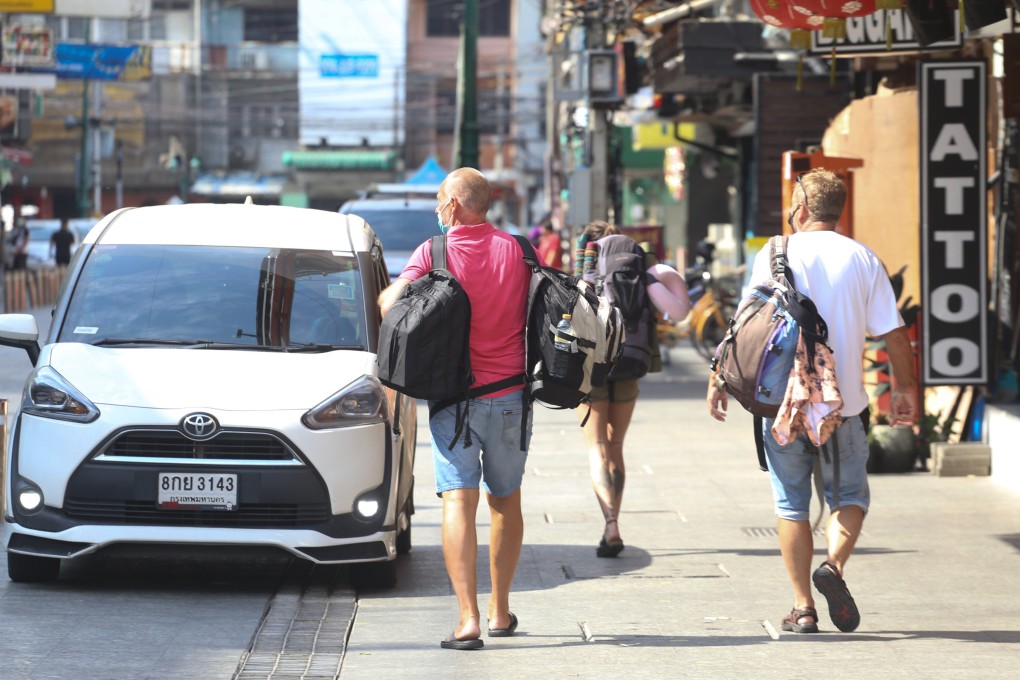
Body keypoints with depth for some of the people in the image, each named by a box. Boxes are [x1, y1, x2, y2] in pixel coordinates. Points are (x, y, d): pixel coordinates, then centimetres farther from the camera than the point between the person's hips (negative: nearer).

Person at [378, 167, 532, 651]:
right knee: (506, 501, 18)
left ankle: (469, 619, -19)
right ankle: (499, 610, 27)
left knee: (458, 502, -7)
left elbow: (389, 306, -12)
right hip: (512, 396, 3)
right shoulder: (516, 251, 2)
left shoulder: (434, 253, -8)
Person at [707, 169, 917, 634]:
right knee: (848, 495, 13)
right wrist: (904, 388, 13)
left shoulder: (774, 256, -1)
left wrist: (720, 381, 4)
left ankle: (803, 608, 7)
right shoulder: (863, 259, 1)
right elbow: (893, 333, 1)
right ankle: (834, 565, -15)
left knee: (792, 504, 9)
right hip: (843, 403, 0)